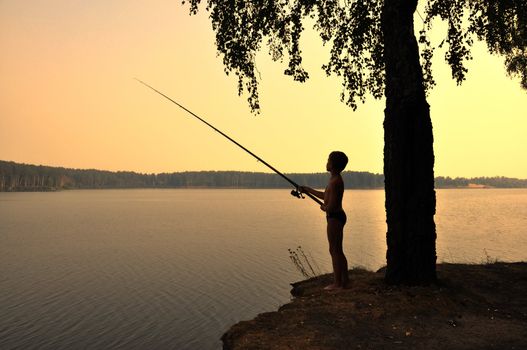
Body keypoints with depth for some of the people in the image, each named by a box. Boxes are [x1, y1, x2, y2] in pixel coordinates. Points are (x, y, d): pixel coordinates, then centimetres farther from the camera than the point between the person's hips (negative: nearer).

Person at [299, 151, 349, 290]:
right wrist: (308, 190, 30)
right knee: (338, 251, 15)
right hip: (337, 216, 10)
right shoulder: (335, 179, 14)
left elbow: (331, 206, -23)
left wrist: (323, 208, -2)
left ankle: (337, 283, 4)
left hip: (334, 217, -10)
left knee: (334, 250, -3)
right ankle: (344, 281, 21)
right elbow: (325, 196, 27)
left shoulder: (335, 182, -19)